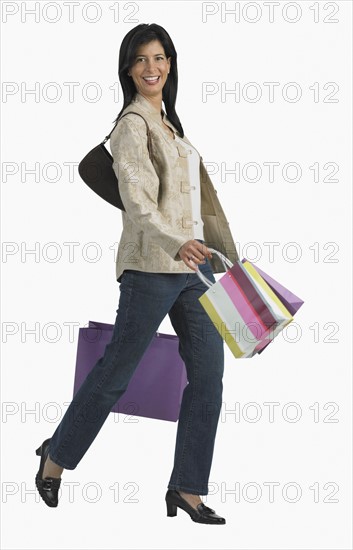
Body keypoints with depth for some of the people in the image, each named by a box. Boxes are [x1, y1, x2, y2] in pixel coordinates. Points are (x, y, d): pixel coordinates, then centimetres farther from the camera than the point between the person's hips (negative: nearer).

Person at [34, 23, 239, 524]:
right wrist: (176, 245, -39)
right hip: (152, 264, -8)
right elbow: (137, 202, -23)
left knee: (208, 373, 1)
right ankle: (57, 455, 21)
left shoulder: (167, 120, 17)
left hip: (192, 261, 8)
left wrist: (213, 253, 24)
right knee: (117, 369, 1)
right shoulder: (133, 125, -10)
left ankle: (188, 487, 5)